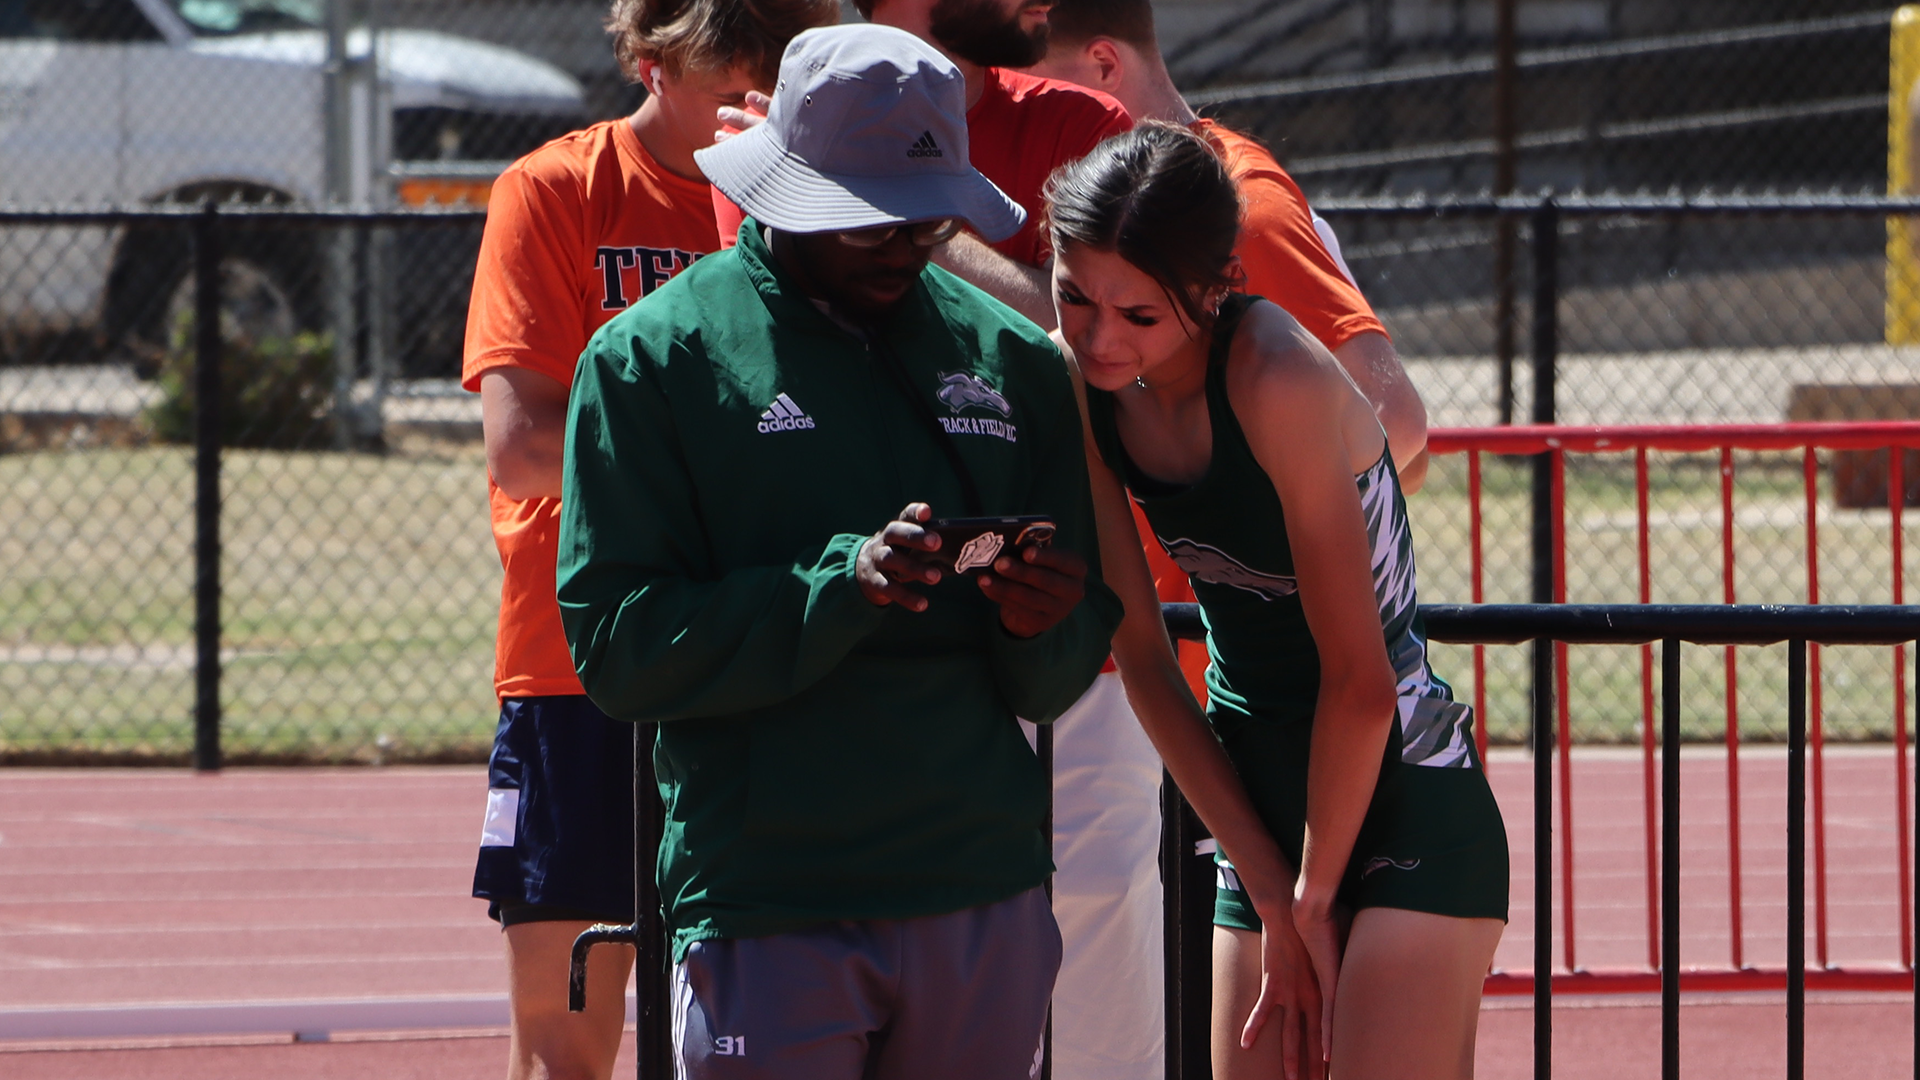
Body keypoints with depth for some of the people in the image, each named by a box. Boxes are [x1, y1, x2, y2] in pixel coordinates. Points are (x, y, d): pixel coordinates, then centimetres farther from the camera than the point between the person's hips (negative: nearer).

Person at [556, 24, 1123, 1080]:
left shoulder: (1011, 357, 12)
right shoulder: (654, 355, 0)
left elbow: (1059, 680, 13)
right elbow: (616, 645, -9)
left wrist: (1041, 626, -11)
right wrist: (838, 587, -21)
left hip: (985, 905, 4)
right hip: (766, 913, -4)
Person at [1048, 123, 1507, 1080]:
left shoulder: (1280, 383, -24)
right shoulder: (1077, 387, -5)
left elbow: (1358, 680, -19)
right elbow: (1141, 655, 0)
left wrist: (1313, 892, -8)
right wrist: (1271, 892, -2)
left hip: (1406, 804, -7)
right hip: (1260, 811, 7)